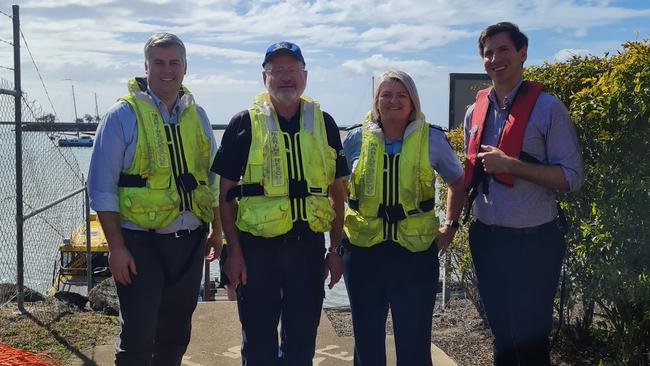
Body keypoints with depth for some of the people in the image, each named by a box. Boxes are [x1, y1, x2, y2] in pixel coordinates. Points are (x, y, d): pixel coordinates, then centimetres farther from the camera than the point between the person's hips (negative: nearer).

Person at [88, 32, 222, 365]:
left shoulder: (196, 115, 9)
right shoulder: (123, 115, -7)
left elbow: (212, 178, 16)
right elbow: (102, 187, -9)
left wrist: (216, 230, 13)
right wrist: (116, 248, -13)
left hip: (189, 240, 5)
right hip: (141, 241, -5)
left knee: (176, 332, 15)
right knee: (138, 336, -1)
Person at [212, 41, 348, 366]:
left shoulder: (323, 123, 6)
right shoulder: (245, 123, -1)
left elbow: (337, 190, 10)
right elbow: (226, 192, 0)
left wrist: (335, 248, 5)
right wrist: (234, 250, -6)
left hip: (309, 245, 2)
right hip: (257, 245, -2)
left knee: (302, 339, 12)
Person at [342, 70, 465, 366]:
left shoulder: (432, 139, -1)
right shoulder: (357, 139, 1)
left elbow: (457, 182, 14)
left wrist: (450, 225, 7)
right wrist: (336, 229, 7)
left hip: (416, 251, -1)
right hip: (363, 250, 1)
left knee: (414, 341, 7)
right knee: (367, 339, 13)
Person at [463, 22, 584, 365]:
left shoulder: (547, 108, -9)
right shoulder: (475, 112, 8)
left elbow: (571, 178, -13)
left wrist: (510, 165, -21)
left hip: (532, 243, -5)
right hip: (486, 240, 5)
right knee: (501, 335, 18)